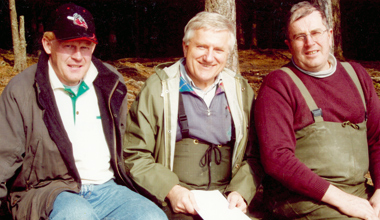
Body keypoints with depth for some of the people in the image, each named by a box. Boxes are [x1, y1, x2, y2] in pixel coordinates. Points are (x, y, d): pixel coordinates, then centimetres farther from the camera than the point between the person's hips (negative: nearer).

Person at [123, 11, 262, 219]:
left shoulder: (241, 91, 13)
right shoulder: (158, 88, 2)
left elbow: (253, 155, 16)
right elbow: (134, 155, 0)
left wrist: (241, 192, -2)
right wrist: (170, 190, -13)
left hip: (225, 202, 3)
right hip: (174, 203, -3)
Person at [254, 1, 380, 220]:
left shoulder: (356, 74, 14)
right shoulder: (278, 84, -3)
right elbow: (276, 157, -12)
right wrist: (340, 199, -16)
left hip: (360, 193, 6)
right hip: (302, 196, -5)